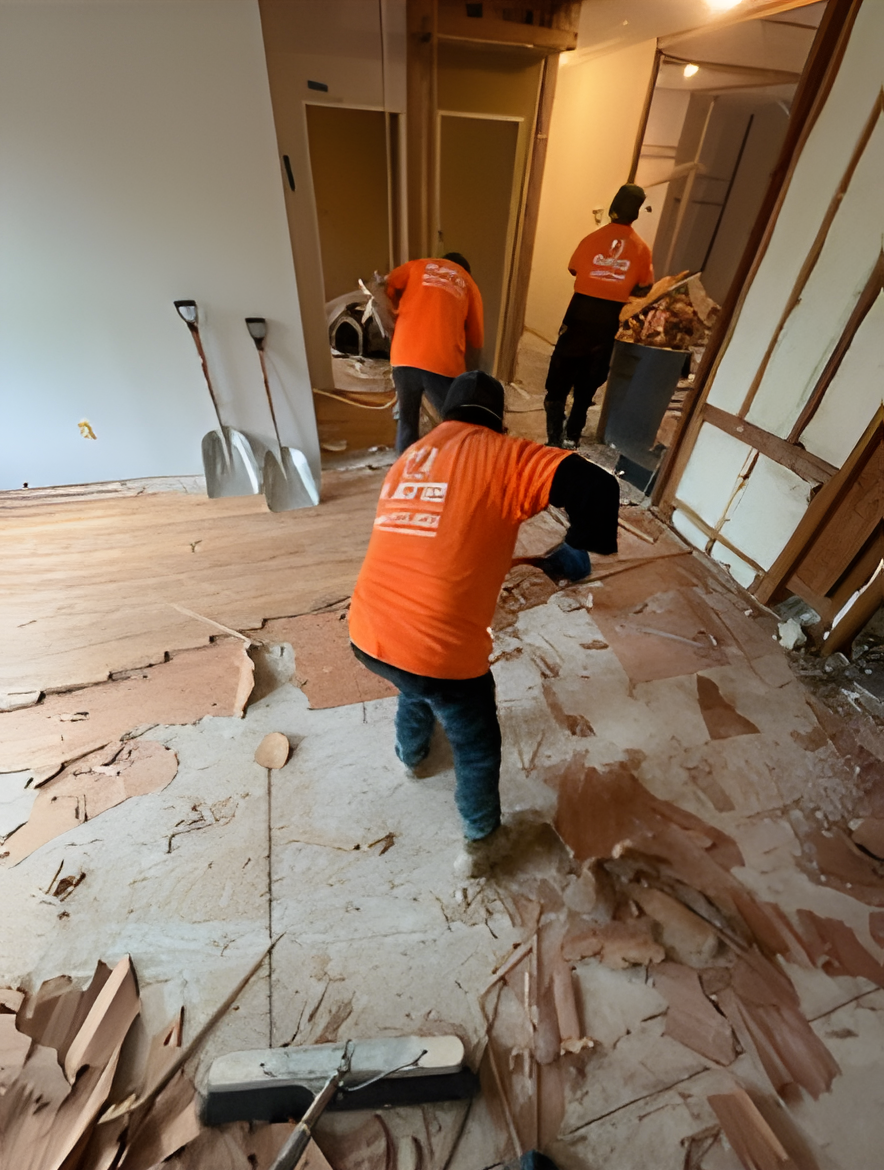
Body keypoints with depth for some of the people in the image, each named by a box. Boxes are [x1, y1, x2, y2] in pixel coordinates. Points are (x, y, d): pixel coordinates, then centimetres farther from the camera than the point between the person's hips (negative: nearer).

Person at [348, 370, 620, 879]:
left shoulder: (408, 457, 16)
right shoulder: (500, 453, -4)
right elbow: (597, 488, -16)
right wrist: (577, 550, 3)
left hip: (367, 635, 7)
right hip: (439, 649, -6)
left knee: (417, 689, 40)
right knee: (477, 748, 23)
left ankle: (411, 752, 69)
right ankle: (482, 842, 48)